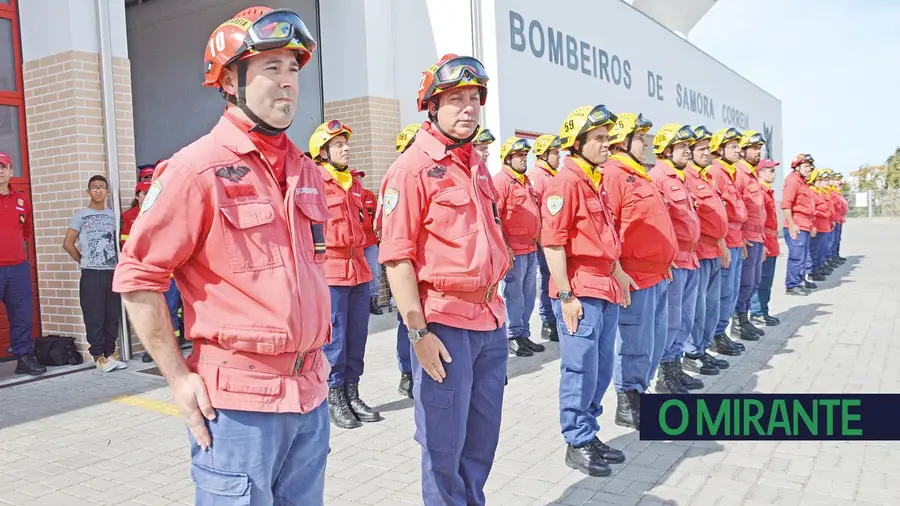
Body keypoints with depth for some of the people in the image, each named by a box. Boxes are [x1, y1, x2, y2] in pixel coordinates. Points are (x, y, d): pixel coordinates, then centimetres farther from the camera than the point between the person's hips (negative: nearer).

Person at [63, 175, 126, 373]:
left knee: (113, 316, 6)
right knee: (94, 317, -2)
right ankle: (98, 356, 5)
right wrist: (83, 261, 3)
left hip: (112, 272, 4)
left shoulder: (113, 215, 12)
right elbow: (68, 243, -1)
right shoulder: (80, 216, 0)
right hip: (91, 274, -4)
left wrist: (119, 263, 4)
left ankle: (110, 353, 15)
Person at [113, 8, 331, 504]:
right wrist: (179, 379, -10)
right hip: (239, 401, -6)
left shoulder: (306, 171, 10)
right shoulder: (197, 169, -12)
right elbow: (137, 277, -10)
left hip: (311, 396, 7)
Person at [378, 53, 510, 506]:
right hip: (444, 324, -7)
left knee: (483, 438, 18)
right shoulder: (412, 167, -11)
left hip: (491, 321, 8)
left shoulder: (477, 164, 13)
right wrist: (418, 332, -19)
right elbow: (396, 257, -16)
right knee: (445, 447, 6)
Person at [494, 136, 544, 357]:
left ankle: (524, 334, 23)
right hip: (513, 249, -9)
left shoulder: (525, 180, 18)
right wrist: (504, 246, -18)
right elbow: (494, 217, -16)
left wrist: (537, 238, 20)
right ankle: (514, 337, 9)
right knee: (513, 295, -1)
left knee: (529, 294, 14)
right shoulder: (501, 180, -10)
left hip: (531, 248, 9)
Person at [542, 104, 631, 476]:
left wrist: (618, 272, 20)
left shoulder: (596, 181, 16)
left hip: (606, 290, 9)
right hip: (579, 292, -9)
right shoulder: (565, 182, -13)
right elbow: (552, 242, -17)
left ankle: (590, 434, 27)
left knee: (602, 369, 14)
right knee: (580, 370, -1)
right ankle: (577, 444, 12)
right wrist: (565, 295, -19)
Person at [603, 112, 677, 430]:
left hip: (658, 275, 10)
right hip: (634, 277, -10)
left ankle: (640, 395, 30)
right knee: (636, 344, -2)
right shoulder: (612, 175, -14)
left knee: (656, 339, 17)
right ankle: (627, 407, 12)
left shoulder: (639, 176, 18)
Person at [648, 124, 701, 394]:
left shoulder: (681, 178, 17)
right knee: (671, 321, -2)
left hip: (690, 259, 9)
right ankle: (665, 375, 10)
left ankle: (676, 368, 26)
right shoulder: (656, 177, -13)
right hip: (671, 260, -9)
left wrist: (693, 253, 21)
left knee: (686, 318, 15)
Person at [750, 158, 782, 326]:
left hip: (771, 241, 10)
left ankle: (762, 310, 19)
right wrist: (761, 243, -23)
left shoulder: (768, 191, 17)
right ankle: (758, 312, 2)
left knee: (767, 279, 13)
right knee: (762, 279, -5)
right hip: (763, 241, -10)